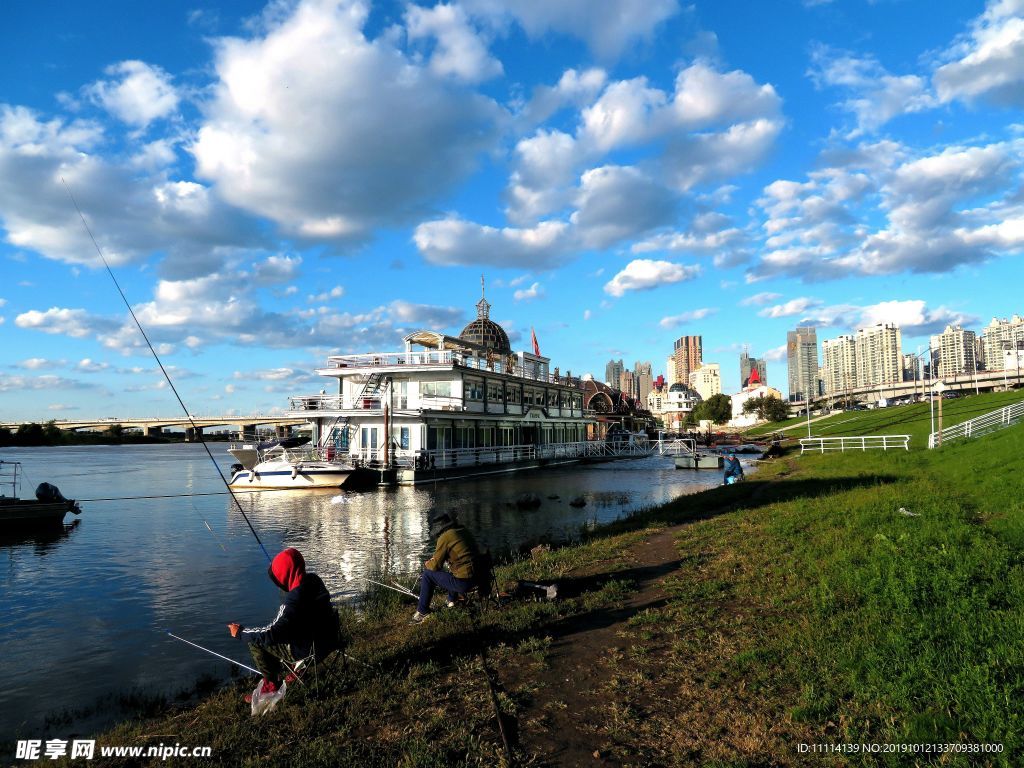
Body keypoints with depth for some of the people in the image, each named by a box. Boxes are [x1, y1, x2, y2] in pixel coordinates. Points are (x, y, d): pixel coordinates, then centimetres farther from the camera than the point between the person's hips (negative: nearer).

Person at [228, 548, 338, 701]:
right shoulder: (314, 580, -7)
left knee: (255, 642, 1)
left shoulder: (294, 600, -31)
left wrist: (241, 632, -15)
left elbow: (272, 633, -26)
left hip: (308, 648, -8)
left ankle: (271, 683, 15)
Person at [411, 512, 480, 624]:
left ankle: (422, 612, 11)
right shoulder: (464, 532, 12)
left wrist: (426, 564, 13)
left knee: (427, 575, 5)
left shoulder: (445, 537, -11)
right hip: (477, 577, 8)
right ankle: (452, 601, 44)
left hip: (463, 582, -8)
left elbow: (436, 565, -7)